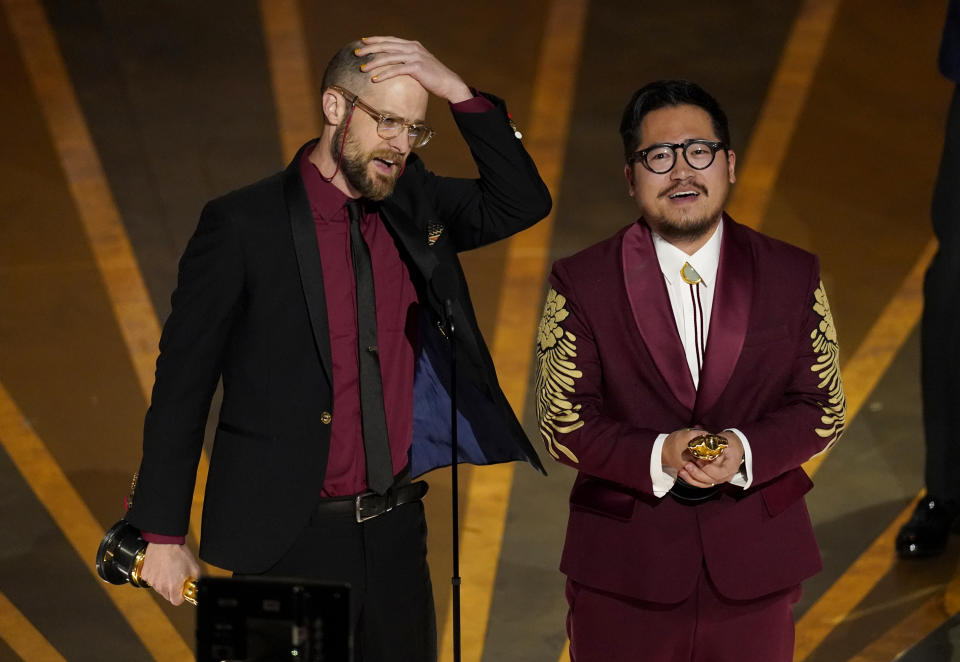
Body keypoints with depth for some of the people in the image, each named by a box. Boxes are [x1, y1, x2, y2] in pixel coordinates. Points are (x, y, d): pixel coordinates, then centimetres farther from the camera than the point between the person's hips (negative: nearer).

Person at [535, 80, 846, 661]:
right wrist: (657, 456, -21)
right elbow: (562, 422, -5)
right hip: (625, 571, -1)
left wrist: (746, 450, -18)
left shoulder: (794, 278, 1)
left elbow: (823, 406, 2)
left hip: (754, 569, 2)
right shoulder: (582, 285, -4)